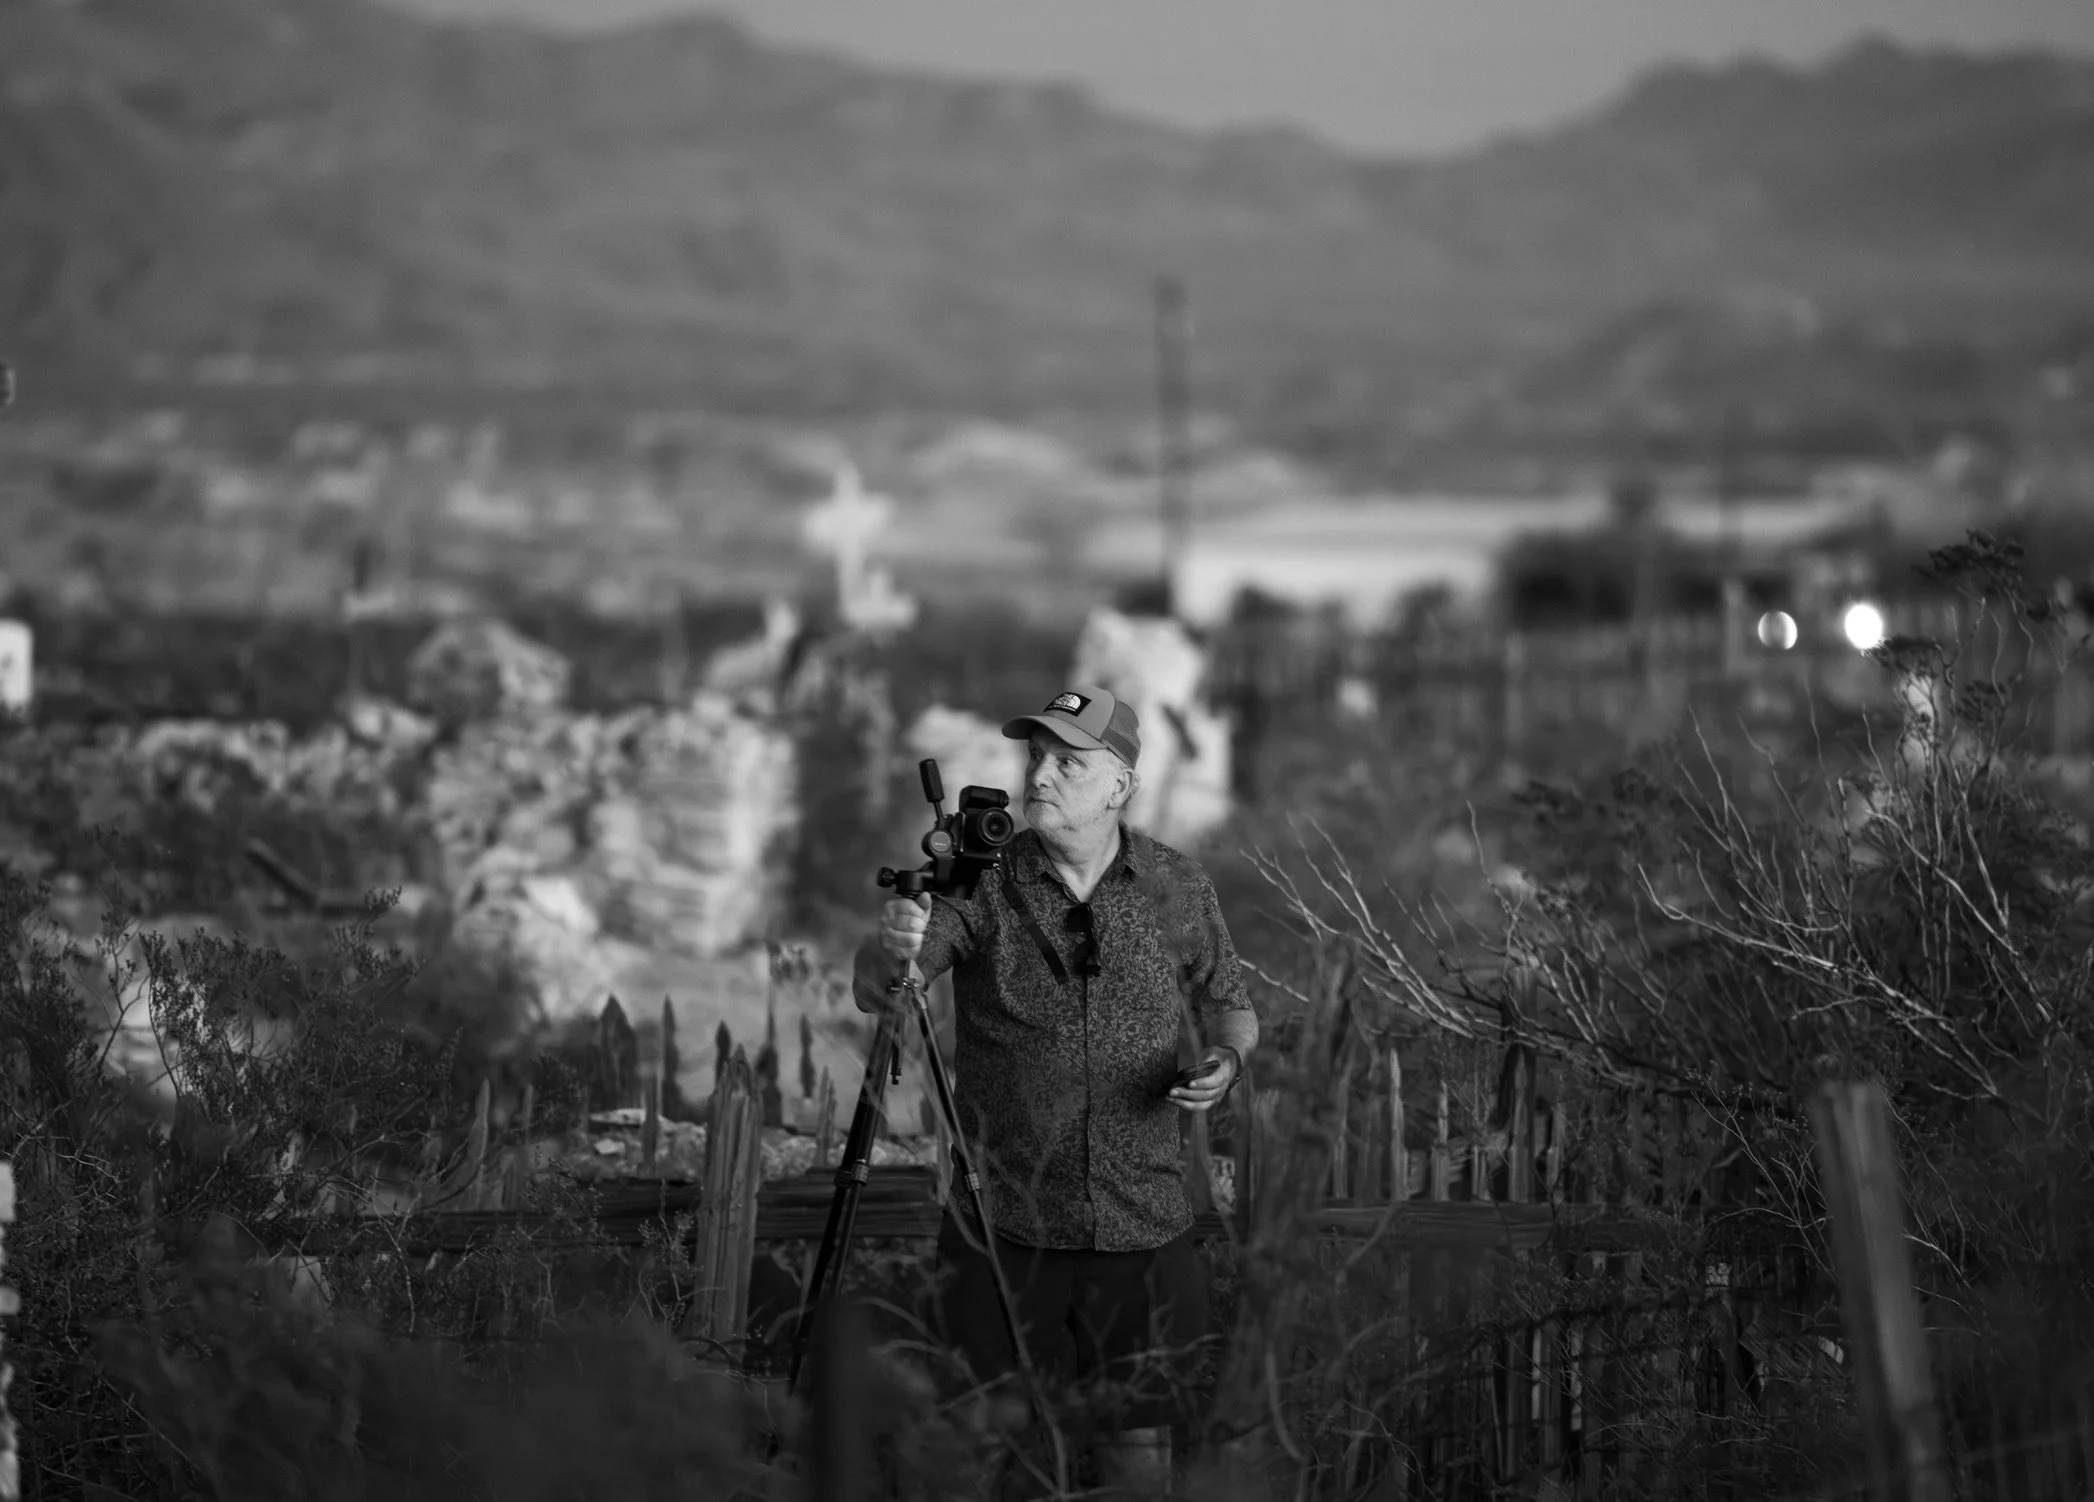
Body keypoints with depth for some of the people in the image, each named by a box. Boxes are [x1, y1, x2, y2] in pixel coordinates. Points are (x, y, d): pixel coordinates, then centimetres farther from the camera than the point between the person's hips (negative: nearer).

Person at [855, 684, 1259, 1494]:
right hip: (1004, 1229, -1)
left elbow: (1229, 1004, 16)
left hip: (1143, 1234, 1)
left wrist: (1224, 1056, -7)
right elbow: (871, 992, -13)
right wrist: (892, 948, -37)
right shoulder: (984, 883, -3)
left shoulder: (1178, 888, 3)